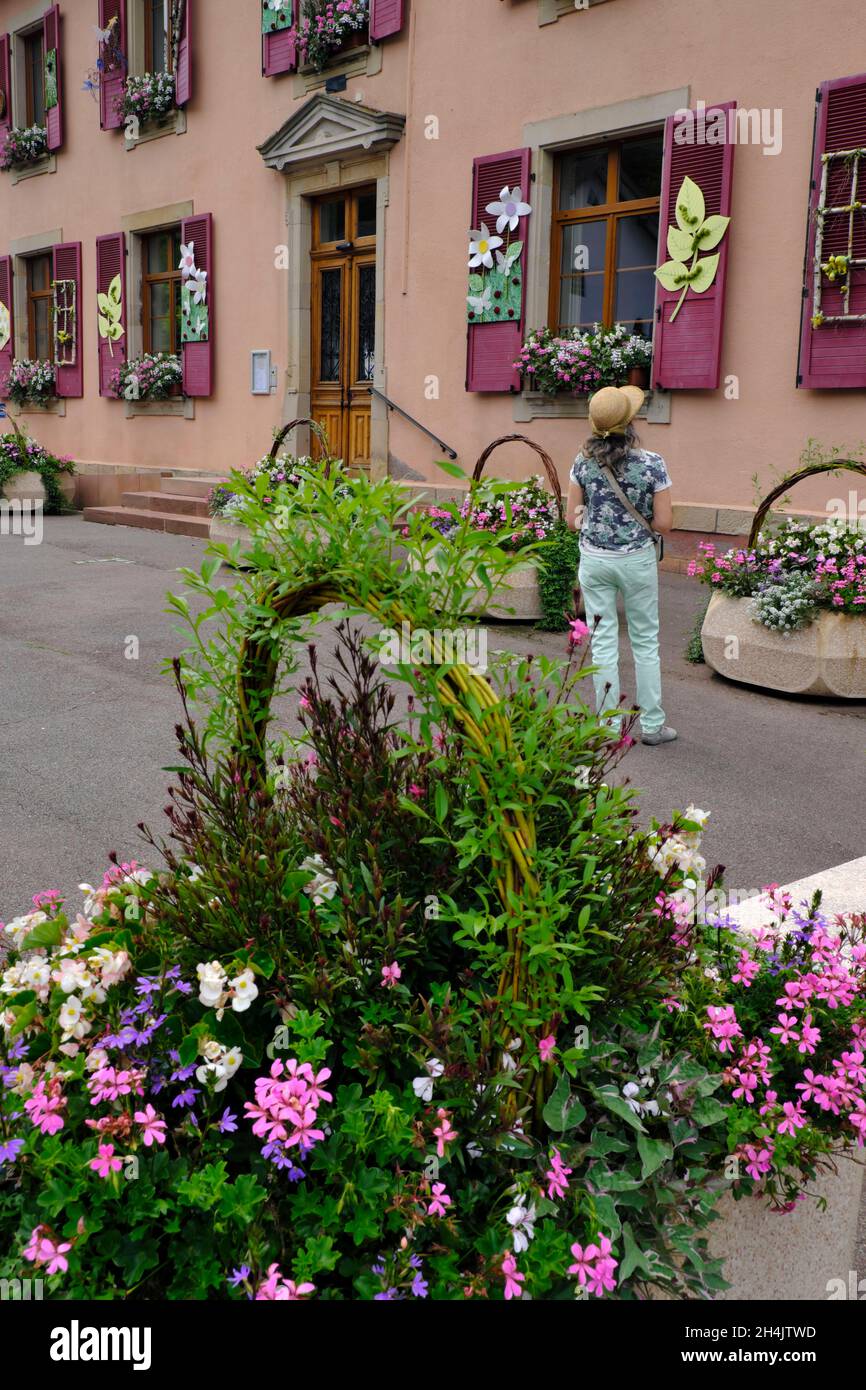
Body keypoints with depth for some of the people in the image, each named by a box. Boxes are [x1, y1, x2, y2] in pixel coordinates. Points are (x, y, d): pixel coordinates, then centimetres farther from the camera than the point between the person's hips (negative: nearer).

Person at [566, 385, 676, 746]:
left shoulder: (584, 461, -6)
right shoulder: (651, 463, -13)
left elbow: (572, 518, 0)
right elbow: (664, 524, -11)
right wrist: (639, 521, 8)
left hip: (594, 560, 2)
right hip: (637, 560, -2)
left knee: (603, 642, 8)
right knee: (645, 642, 11)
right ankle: (651, 725, 18)